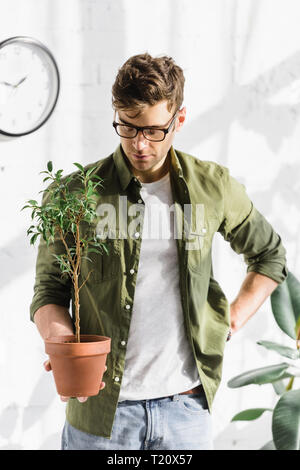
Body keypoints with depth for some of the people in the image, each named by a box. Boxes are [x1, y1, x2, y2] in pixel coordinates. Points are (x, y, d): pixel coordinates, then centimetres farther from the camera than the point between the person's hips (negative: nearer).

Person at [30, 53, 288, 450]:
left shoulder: (213, 187, 1)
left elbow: (269, 255, 17)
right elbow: (49, 290, 2)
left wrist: (230, 324, 7)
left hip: (187, 406, 2)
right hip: (102, 410, -1)